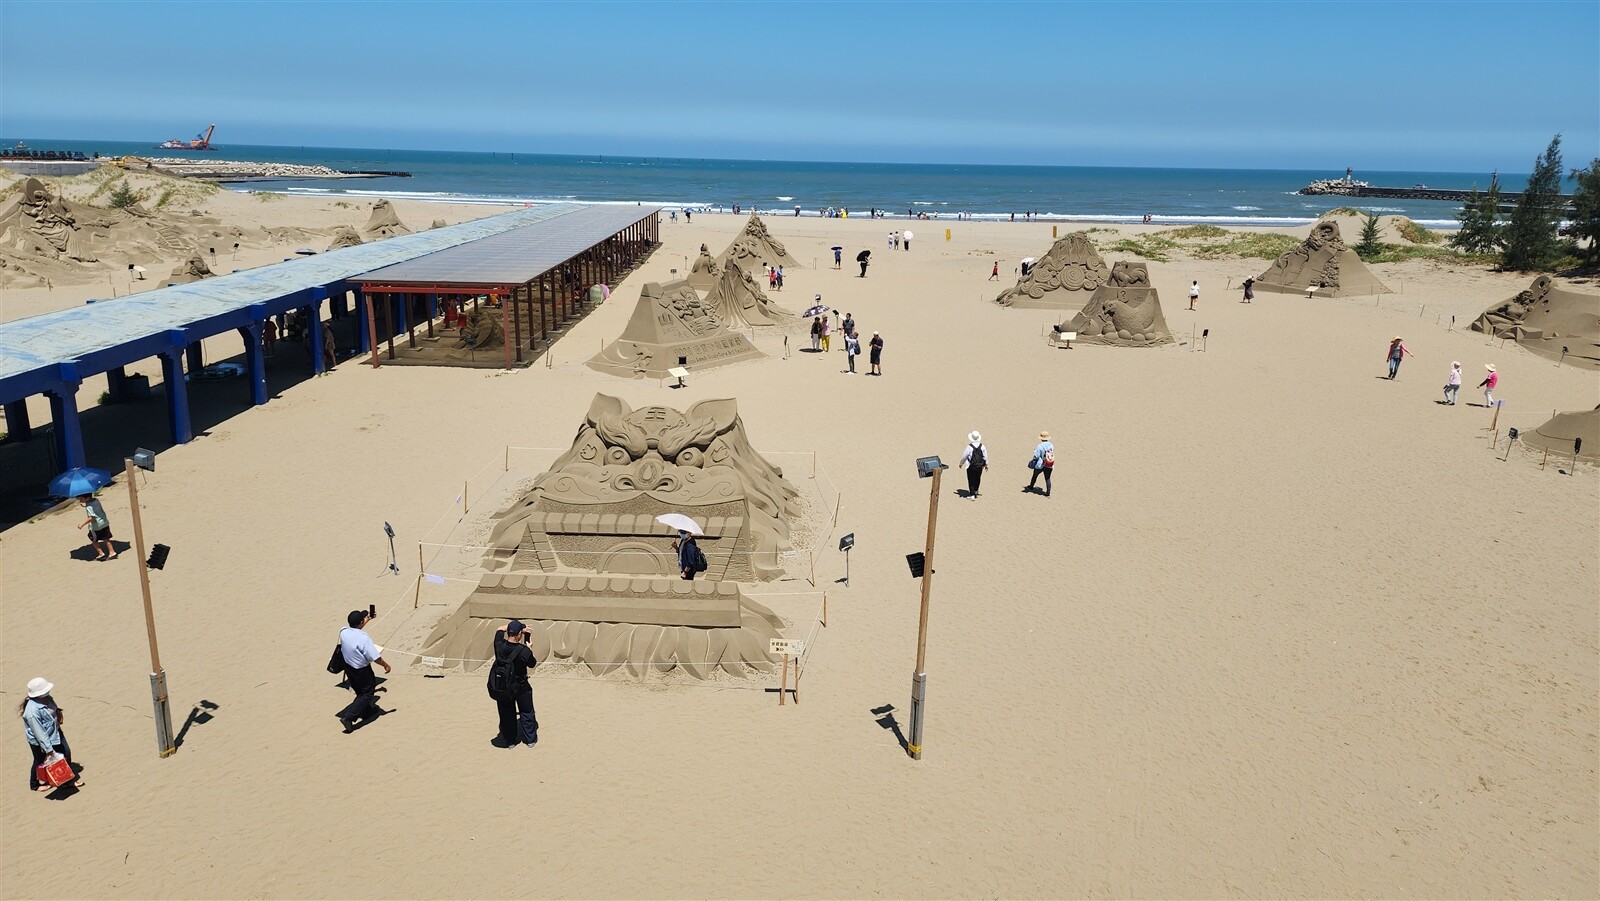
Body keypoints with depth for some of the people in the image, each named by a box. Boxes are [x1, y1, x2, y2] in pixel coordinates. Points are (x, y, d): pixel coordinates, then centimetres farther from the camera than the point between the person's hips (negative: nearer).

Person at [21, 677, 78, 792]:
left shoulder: (46, 698, -13)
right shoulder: (32, 711, -36)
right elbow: (39, 733, -30)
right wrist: (48, 748, -25)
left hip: (55, 732, 8)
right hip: (39, 741, -8)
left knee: (66, 753, 15)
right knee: (40, 761, 16)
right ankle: (34, 785, 43)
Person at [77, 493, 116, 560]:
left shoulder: (89, 506, -21)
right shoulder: (96, 500, 3)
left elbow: (91, 517, -29)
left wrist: (82, 524, -29)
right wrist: (83, 505, 21)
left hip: (96, 526, -8)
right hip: (105, 523, 8)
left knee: (93, 540, 11)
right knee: (106, 539, 15)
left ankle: (101, 553, 11)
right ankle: (112, 552, 14)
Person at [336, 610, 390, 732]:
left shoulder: (343, 632, -13)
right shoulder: (364, 638, -31)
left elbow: (355, 629, 14)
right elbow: (375, 658, -24)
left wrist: (366, 620, 26)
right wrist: (386, 665, -6)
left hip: (349, 668, 7)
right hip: (362, 671, -7)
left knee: (360, 692, 27)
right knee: (367, 694, 9)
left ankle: (367, 711, 46)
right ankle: (348, 717, 1)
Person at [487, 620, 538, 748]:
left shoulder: (499, 646, -18)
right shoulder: (524, 651, -29)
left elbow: (500, 630, 3)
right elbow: (533, 664, -8)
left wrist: (511, 626, 4)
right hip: (521, 688, -3)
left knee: (506, 714, 20)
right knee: (526, 713, 19)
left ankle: (510, 740, 33)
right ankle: (530, 739, 32)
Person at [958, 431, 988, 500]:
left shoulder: (969, 447, -17)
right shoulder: (982, 446, -6)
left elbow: (964, 456, -9)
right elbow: (985, 456, 2)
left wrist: (961, 463, 7)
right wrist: (986, 465, 15)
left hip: (971, 466, -4)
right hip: (980, 466, 4)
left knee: (971, 480, 4)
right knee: (977, 479, 22)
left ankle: (972, 495, 2)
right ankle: (975, 491, 40)